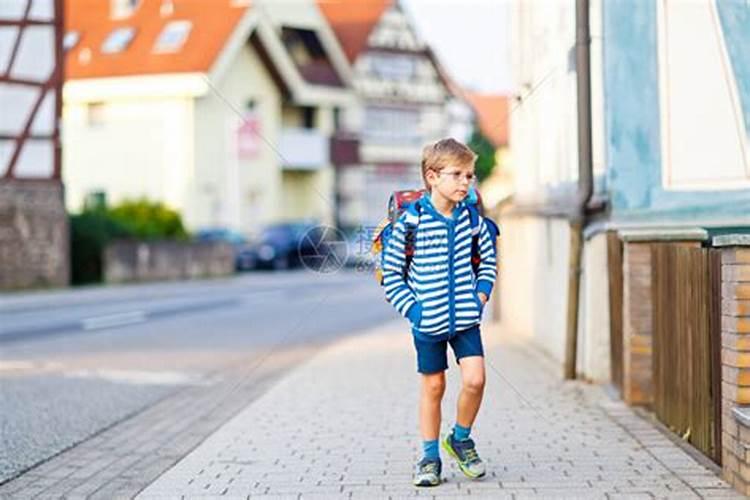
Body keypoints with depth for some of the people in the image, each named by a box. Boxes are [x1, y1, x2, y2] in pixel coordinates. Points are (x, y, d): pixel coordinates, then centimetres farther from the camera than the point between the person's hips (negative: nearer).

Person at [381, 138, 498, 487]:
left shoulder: (470, 217, -1)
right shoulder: (412, 221, -13)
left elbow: (488, 257, 15)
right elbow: (391, 272, -6)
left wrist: (481, 293, 3)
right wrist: (411, 309, -12)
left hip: (465, 315, 3)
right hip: (428, 318, -2)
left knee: (474, 379, -9)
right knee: (433, 386, 8)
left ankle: (460, 438, 18)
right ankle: (430, 456, 22)